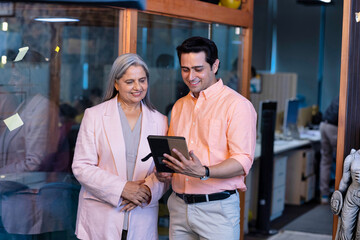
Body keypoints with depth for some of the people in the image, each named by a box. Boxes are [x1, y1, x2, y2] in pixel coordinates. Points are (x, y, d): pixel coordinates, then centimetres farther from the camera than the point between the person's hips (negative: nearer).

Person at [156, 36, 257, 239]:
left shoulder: (238, 105, -7)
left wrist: (204, 173, -29)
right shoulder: (179, 106, 15)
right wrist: (164, 171, 1)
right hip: (179, 206, 6)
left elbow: (243, 161, -14)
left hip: (217, 207, -5)